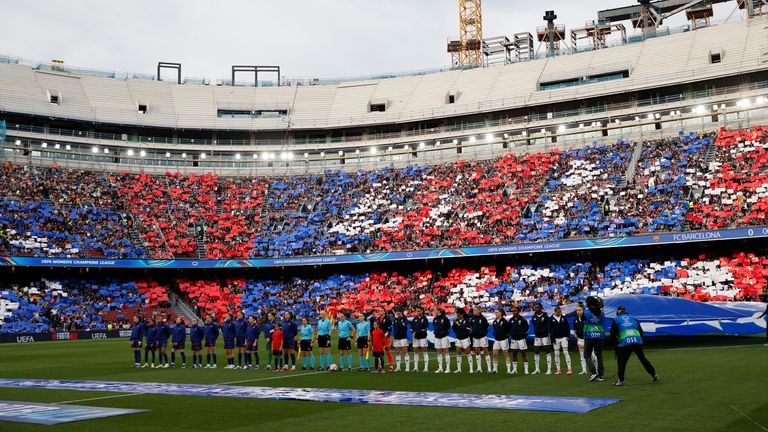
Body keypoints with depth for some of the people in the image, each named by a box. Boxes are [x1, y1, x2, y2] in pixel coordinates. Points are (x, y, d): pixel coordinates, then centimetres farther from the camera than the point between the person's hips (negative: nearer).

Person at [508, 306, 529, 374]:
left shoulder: (522, 320, -9)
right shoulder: (511, 320, 5)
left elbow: (526, 328, -3)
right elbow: (509, 328, 18)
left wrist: (524, 335, -3)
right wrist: (511, 334, 10)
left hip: (521, 339, -5)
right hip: (513, 339, 5)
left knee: (524, 354, -1)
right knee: (514, 354, 8)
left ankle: (526, 369, 1)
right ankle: (514, 369, 16)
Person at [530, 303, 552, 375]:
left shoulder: (545, 316, -9)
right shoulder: (534, 317, 5)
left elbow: (549, 326, -9)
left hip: (545, 336, -5)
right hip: (537, 336, 5)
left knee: (547, 352, -1)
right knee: (536, 352, 6)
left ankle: (549, 369, 1)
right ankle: (537, 369, 15)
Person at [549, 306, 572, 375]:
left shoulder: (563, 317, 2)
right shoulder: (551, 318, -2)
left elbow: (568, 327, 7)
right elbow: (550, 329, -2)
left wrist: (567, 336, -2)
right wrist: (552, 339, -8)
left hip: (563, 337, 0)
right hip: (556, 338, 0)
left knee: (566, 352, -6)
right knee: (556, 354, 3)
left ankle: (569, 369, -6)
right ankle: (558, 370, 9)